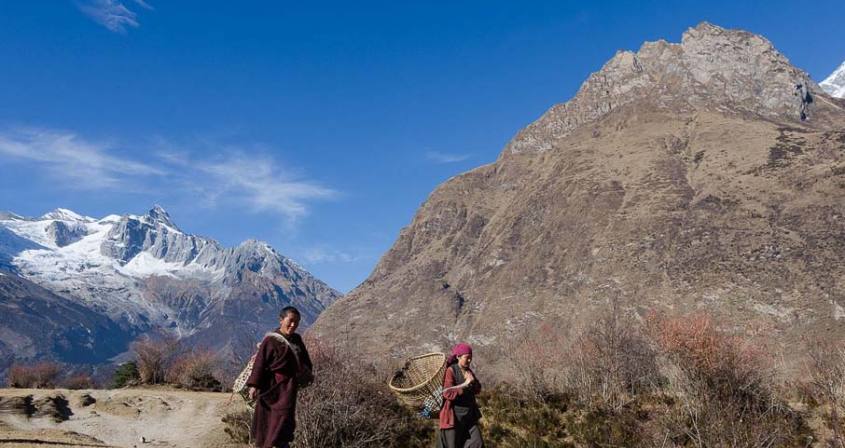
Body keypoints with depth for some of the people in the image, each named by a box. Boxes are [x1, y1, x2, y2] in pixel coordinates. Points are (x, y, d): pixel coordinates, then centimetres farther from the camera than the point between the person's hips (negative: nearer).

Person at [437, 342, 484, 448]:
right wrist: (465, 384, -20)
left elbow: (478, 390, 10)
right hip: (454, 416, -6)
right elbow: (448, 394, -21)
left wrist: (472, 381, -9)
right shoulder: (451, 371, -13)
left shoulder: (468, 371, 8)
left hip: (469, 415, 6)